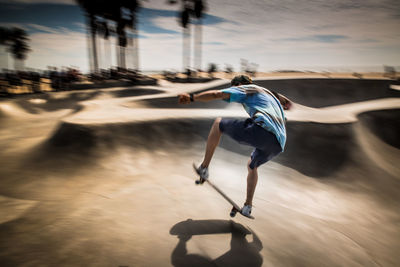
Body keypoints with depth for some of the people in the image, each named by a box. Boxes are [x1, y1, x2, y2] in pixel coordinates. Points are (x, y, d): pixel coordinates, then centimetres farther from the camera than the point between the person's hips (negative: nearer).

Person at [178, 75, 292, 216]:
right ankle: (247, 207, 36)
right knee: (252, 166, 33)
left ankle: (204, 168, 8)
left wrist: (192, 97, -5)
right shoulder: (269, 92, 37)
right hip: (278, 144, 8)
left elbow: (217, 94, 0)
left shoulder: (245, 88, 16)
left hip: (261, 130, -8)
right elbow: (288, 103, 53)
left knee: (218, 123, 10)